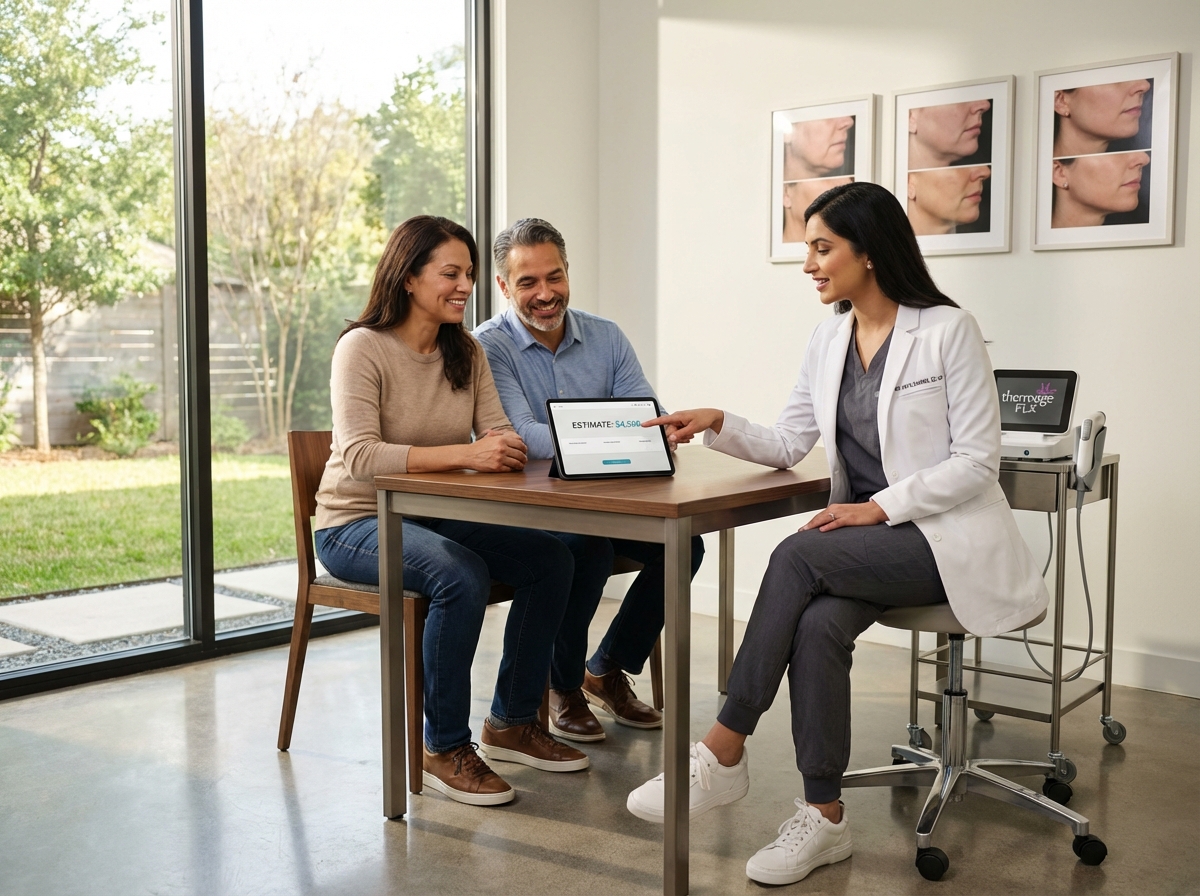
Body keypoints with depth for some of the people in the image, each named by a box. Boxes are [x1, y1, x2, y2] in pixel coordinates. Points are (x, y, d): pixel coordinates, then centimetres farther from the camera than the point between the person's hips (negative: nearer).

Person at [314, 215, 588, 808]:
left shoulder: (467, 353, 8)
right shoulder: (363, 348, -14)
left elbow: (499, 436, -1)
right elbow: (358, 457, -25)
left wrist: (509, 448, -27)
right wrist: (464, 454, -33)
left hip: (436, 516, 7)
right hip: (356, 524, -6)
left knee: (551, 559, -13)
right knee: (462, 575, -33)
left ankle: (512, 722, 3)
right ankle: (444, 748, -17)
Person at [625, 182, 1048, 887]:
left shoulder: (949, 330, -9)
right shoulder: (829, 341, 10)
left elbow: (978, 460, -12)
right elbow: (788, 444, 11)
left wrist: (879, 506, -20)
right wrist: (718, 424, -6)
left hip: (948, 538, -5)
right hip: (868, 539, 5)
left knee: (798, 557, -29)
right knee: (818, 624, -27)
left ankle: (724, 751, -21)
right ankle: (824, 818, -17)